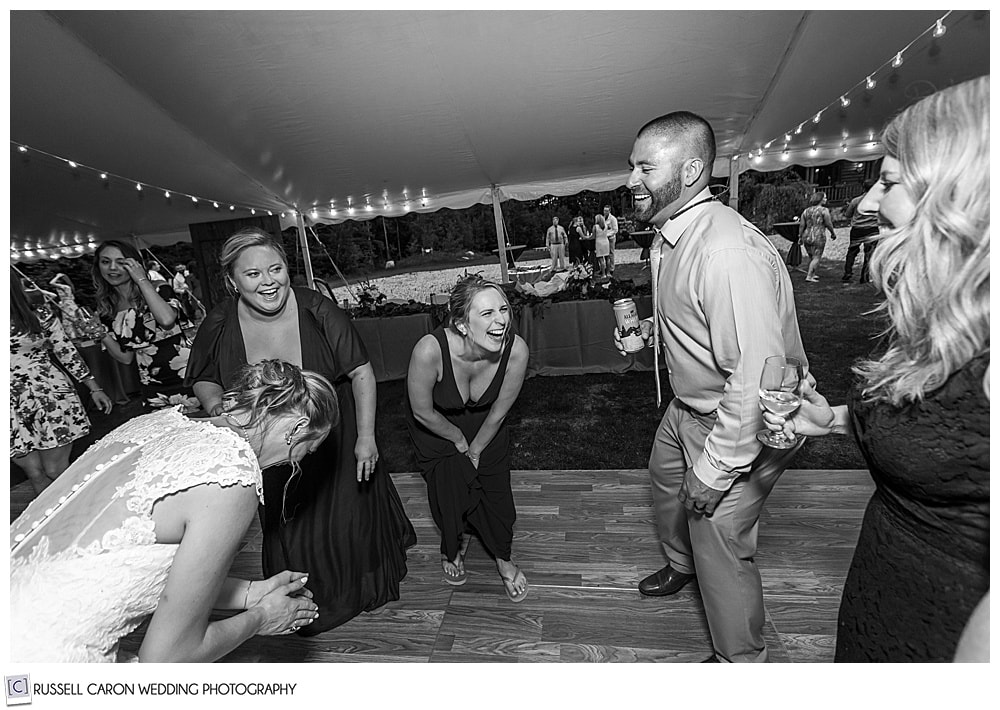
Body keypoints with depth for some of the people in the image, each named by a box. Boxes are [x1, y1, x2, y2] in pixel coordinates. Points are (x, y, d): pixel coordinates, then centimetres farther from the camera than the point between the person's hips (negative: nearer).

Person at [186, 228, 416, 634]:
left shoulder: (318, 312, -23)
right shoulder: (219, 326, -15)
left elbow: (361, 373, -17)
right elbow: (202, 379, 3)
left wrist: (366, 438, -19)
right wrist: (216, 405, -20)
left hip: (336, 439, -2)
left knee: (348, 515, 14)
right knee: (288, 529, 20)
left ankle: (364, 587, 47)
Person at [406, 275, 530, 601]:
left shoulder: (516, 350, -33)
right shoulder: (430, 350, -41)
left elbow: (498, 412, -15)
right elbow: (423, 412, -22)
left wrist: (475, 450, -2)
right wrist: (459, 442, -7)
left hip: (484, 426, 2)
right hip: (435, 427, -1)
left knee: (497, 490, 5)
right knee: (449, 488, -1)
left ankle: (503, 559, 35)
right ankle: (453, 549, 35)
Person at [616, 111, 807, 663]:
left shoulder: (729, 252, -33)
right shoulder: (670, 235, 0)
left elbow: (756, 378, -33)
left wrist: (715, 469, -25)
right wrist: (650, 328, 0)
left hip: (741, 425, -9)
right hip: (689, 406, 10)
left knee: (718, 539, 2)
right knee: (666, 478, 27)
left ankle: (740, 660, 33)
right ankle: (681, 565, 58)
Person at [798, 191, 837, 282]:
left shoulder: (806, 210, 8)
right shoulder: (824, 210, -6)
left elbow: (801, 225, 6)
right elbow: (828, 224, -5)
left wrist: (800, 237, 11)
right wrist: (833, 233, 9)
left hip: (806, 237, 6)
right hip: (818, 237, -6)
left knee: (812, 257, 18)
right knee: (816, 258, -3)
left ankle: (812, 274, 25)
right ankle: (809, 276, -11)